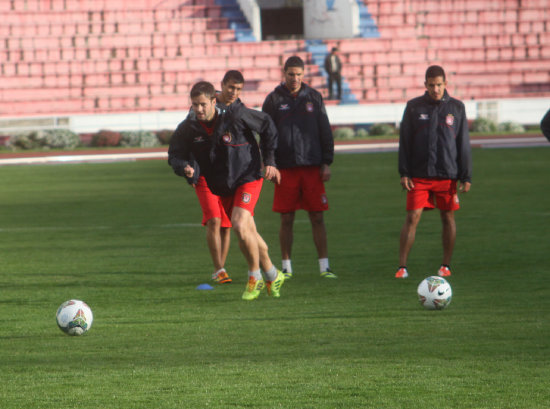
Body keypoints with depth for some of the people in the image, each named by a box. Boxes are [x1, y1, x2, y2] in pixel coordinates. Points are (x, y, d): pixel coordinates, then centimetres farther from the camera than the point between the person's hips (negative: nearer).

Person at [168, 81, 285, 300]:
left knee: (240, 225, -24)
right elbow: (175, 156, -3)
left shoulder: (236, 115, -20)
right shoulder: (188, 129, -11)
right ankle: (272, 276, 33)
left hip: (248, 178, -5)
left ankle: (255, 276, -4)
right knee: (248, 233, 13)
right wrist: (185, 167, -27)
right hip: (221, 187, 5)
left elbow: (267, 126, -4)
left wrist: (269, 160, -4)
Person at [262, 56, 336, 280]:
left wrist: (326, 162, 3)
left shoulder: (313, 97, 8)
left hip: (312, 168, 1)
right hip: (285, 168, -1)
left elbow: (325, 131, 10)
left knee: (317, 217, -1)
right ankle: (286, 267, 8)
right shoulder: (274, 99, 3)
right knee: (286, 219, 1)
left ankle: (324, 266, 2)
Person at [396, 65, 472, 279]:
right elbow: (404, 141, 5)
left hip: (447, 174, 1)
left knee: (448, 218, 4)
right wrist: (404, 173, -3)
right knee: (412, 217, -7)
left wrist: (466, 177, 3)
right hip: (419, 175, -1)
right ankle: (402, 267, -6)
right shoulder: (414, 107, 4)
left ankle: (446, 265, 15)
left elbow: (463, 143, 7)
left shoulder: (456, 108, 6)